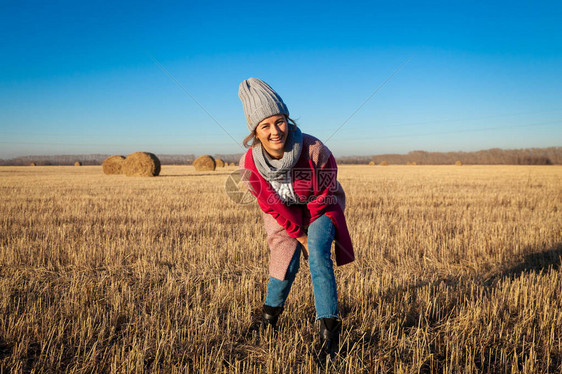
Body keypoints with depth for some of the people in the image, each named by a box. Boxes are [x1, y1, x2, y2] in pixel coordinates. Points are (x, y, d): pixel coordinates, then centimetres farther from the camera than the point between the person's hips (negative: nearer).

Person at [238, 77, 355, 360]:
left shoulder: (313, 149, -32)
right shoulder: (250, 164, -25)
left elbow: (324, 193, -15)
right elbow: (272, 205, -13)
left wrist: (310, 230, -7)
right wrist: (299, 234, -12)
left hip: (320, 208, -1)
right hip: (286, 213, 2)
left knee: (318, 254, -22)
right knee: (286, 262, -1)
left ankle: (329, 328, -14)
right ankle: (270, 312, 31)